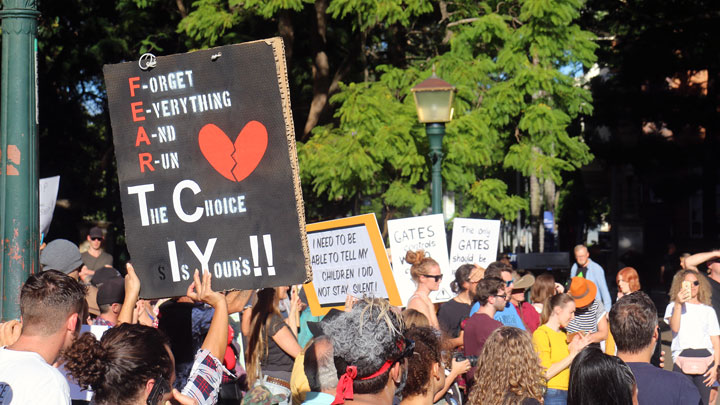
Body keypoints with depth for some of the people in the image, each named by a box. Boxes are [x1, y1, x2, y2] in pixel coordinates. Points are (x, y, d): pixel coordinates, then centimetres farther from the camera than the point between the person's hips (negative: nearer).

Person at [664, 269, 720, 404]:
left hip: (705, 360, 2)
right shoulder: (673, 306, 11)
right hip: (682, 359, -2)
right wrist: (678, 304, -21)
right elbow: (675, 327, -9)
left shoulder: (709, 311, 17)